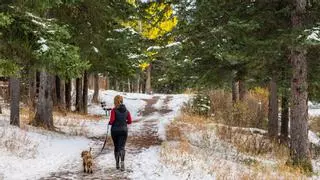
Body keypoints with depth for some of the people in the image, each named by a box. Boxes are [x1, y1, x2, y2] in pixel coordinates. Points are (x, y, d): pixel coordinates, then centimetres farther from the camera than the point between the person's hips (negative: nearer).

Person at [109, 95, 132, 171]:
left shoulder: (114, 110, -11)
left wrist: (110, 123, 5)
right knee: (122, 147, 0)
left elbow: (111, 121, -16)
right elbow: (130, 121, 3)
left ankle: (117, 164, 22)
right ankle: (122, 162, -24)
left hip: (115, 130, -2)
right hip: (124, 130, 2)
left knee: (116, 147, 14)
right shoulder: (126, 110, 1)